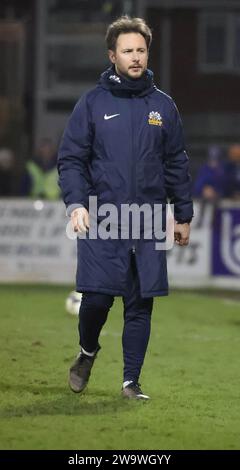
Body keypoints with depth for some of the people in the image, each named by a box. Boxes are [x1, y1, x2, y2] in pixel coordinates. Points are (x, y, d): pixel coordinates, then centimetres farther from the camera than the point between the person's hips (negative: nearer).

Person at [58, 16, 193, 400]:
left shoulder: (163, 106, 9)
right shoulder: (93, 104, 1)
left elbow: (177, 165, 14)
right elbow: (71, 159, 0)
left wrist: (184, 216, 12)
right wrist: (76, 203, -14)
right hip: (101, 222, -2)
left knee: (141, 305, 2)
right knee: (96, 298, -8)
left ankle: (131, 381, 12)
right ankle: (87, 352, 22)